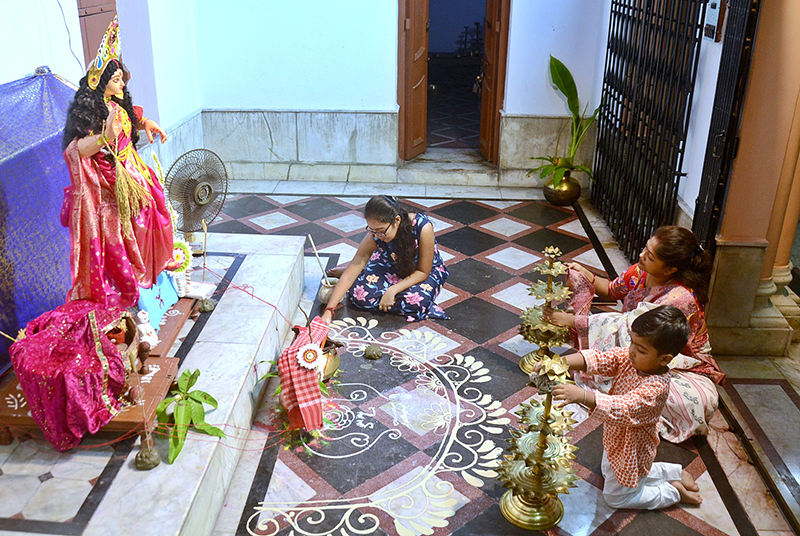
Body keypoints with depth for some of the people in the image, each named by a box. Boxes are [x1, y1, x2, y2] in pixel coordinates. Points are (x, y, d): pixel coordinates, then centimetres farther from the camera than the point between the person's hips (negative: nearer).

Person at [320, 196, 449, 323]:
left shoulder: (423, 227, -35)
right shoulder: (374, 236, -27)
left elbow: (423, 272, -23)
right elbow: (349, 276, -23)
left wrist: (392, 290, -32)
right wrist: (328, 310, -30)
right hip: (390, 266, 2)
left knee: (417, 301, -34)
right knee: (357, 294, -24)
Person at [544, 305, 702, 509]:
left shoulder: (655, 387, -39)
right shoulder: (628, 358, -18)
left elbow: (624, 409, -51)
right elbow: (600, 359, -24)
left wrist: (582, 395, -64)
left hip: (632, 452, -8)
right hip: (616, 440, 8)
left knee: (616, 496, 15)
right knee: (608, 471, 34)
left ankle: (674, 492, 26)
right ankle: (675, 472, 35)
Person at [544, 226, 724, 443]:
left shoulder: (682, 298, -31)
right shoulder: (640, 271, -10)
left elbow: (626, 325, -33)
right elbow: (611, 290, 12)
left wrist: (571, 320, -30)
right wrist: (585, 275, -9)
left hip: (682, 366, -4)